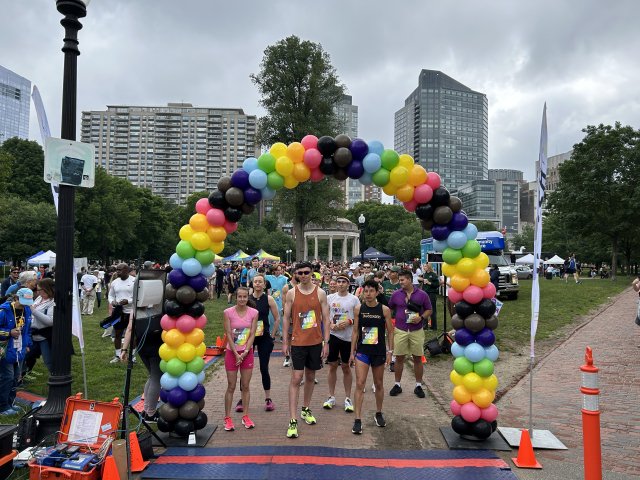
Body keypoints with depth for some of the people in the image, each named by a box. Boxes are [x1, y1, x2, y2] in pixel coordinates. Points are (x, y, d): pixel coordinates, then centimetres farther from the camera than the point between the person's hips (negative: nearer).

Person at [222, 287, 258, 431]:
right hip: (232, 352, -1)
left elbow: (252, 334, -3)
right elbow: (228, 335, -8)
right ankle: (227, 418, 14)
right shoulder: (228, 313, -7)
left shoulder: (253, 313, -2)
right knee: (231, 387, 3)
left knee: (245, 386, 7)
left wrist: (245, 352, -11)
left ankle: (245, 416, 19)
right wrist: (236, 354, -12)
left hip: (247, 353, 2)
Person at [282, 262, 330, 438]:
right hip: (298, 342, -2)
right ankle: (293, 420, -2)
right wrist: (285, 342, 1)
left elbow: (325, 319, 2)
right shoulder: (291, 293, -2)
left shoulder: (320, 293, -1)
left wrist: (326, 342, -2)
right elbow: (286, 318, 3)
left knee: (311, 376, 14)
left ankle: (305, 409, 34)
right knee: (296, 378, -6)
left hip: (316, 341, 2)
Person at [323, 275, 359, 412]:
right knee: (332, 366, 7)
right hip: (333, 335, 1)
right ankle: (331, 397, 20)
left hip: (348, 337, -1)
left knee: (346, 367, 7)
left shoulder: (354, 299, 0)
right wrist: (330, 325, -9)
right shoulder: (329, 298, 4)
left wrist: (349, 322, -15)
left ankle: (348, 398, 18)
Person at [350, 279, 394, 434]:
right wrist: (352, 352, 4)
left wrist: (390, 352, -2)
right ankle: (358, 420, -3)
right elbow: (355, 331, 5)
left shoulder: (384, 309, -4)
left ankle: (378, 414, 32)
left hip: (379, 352, 0)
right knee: (360, 384, -8)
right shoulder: (358, 309, 0)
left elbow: (390, 332, 2)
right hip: (362, 351, 0)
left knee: (378, 384, 13)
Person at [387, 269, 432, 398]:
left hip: (416, 331, -1)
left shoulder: (422, 294, -2)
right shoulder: (396, 294, 2)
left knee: (418, 358, 6)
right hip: (400, 331, 1)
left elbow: (429, 310, 5)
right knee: (399, 358, 5)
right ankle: (397, 385, 18)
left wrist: (421, 318, -14)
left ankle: (418, 386, 19)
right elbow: (389, 309, 11)